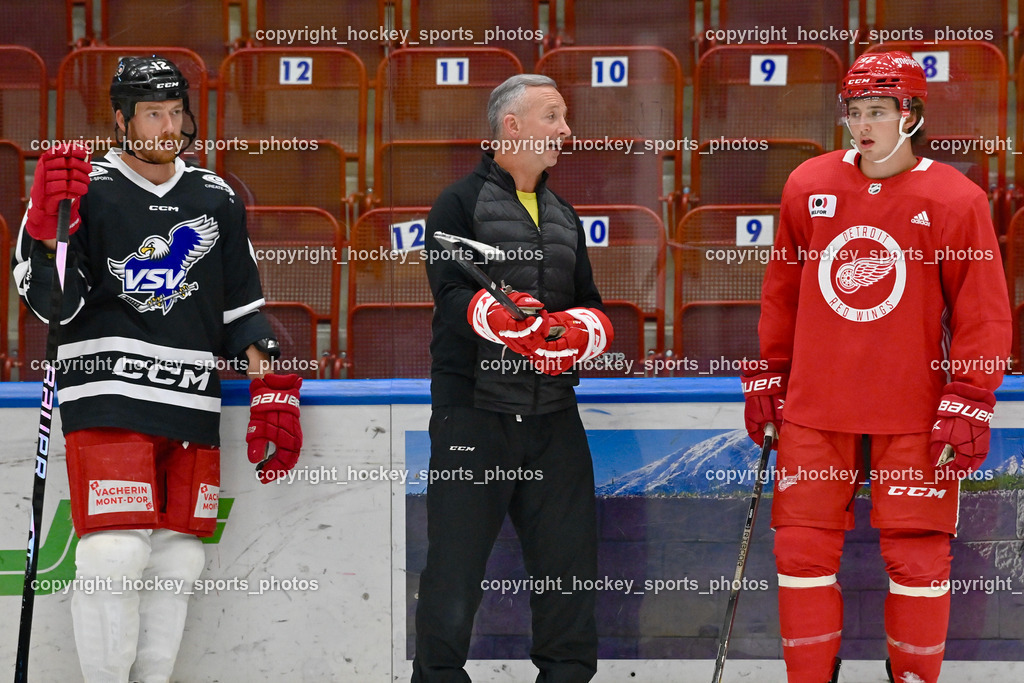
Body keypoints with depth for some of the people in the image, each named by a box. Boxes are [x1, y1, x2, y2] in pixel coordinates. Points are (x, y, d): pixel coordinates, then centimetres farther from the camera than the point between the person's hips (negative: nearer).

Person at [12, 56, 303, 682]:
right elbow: (51, 302, -6)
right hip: (108, 396, -5)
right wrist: (50, 223, -20)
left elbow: (241, 307, 19)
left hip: (191, 407, 5)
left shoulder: (217, 200, 14)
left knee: (178, 561, 4)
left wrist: (273, 388, 8)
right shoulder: (88, 192, 0)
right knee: (115, 556, -15)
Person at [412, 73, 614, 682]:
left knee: (570, 560, 4)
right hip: (473, 410, -5)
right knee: (456, 565, -5)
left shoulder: (564, 217, 20)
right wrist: (504, 319, -32)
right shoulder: (461, 204, 0)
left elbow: (593, 310, 16)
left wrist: (580, 330, -7)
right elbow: (453, 296, -14)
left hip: (553, 415, 6)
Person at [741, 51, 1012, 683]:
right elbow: (781, 292, 14)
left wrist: (969, 405, -8)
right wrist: (767, 376, 14)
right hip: (815, 409, 3)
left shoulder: (956, 200, -5)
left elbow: (983, 314, -3)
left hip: (913, 415, -3)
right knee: (804, 548, 2)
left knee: (917, 557, 0)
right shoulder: (808, 187, 5)